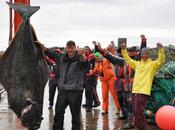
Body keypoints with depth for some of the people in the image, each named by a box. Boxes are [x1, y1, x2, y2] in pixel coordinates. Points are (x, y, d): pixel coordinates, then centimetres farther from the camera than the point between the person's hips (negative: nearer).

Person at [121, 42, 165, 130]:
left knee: (139, 111, -11)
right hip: (134, 90, 7)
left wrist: (161, 49, -27)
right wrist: (124, 50, 22)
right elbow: (128, 60, 28)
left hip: (143, 91, -6)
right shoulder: (137, 63, 18)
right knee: (135, 112, 11)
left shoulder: (152, 64, 1)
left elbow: (161, 61, -16)